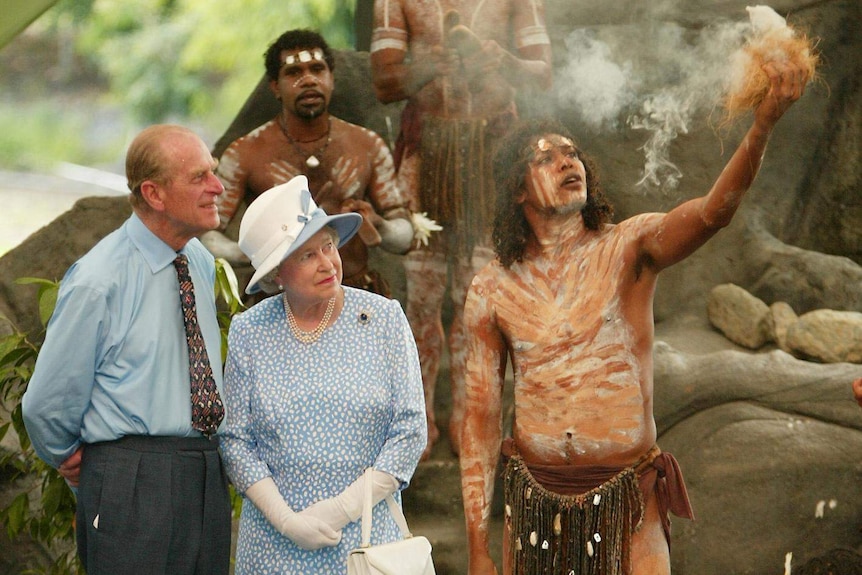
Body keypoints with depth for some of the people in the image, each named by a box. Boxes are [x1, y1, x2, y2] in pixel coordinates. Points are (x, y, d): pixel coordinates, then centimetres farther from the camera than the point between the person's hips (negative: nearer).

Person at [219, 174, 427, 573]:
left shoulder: (384, 319, -2)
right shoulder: (248, 332, 0)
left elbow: (410, 431, -3)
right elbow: (235, 441, 0)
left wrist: (345, 507, -10)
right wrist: (286, 520, -11)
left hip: (367, 536, 0)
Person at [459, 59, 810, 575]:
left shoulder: (628, 249, -3)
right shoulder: (492, 291, 2)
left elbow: (714, 211, -22)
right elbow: (482, 418, 4)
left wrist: (764, 124, -39)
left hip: (626, 501, -2)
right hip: (534, 499, 2)